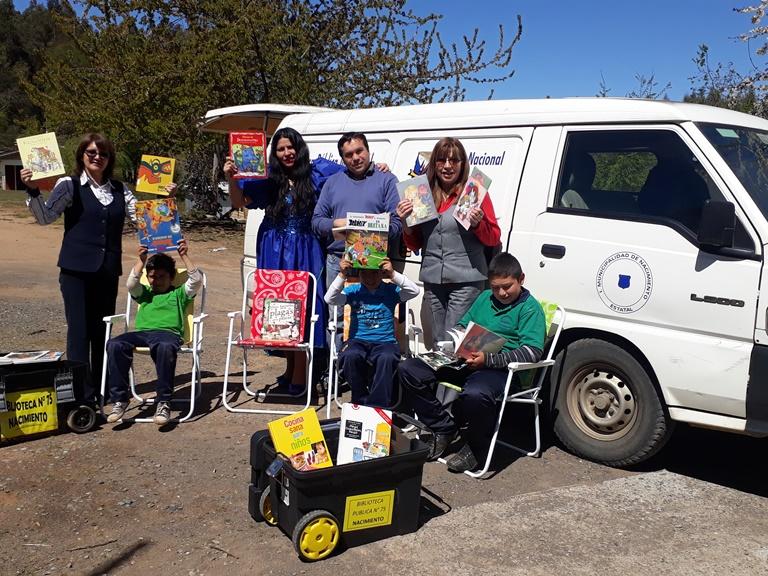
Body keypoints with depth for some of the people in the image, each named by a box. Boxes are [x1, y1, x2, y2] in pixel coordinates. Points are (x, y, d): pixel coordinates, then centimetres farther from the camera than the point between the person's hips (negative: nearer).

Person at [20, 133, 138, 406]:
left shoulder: (119, 189, 10)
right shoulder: (70, 185, -2)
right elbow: (45, 216, -10)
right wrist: (32, 191, -25)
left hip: (108, 271, 4)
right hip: (77, 270, -4)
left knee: (102, 332, 11)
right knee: (79, 332, -4)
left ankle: (102, 389, 22)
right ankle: (83, 395, 1)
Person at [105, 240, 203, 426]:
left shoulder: (179, 294, 25)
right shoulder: (145, 294, 32)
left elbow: (196, 280, 10)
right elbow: (131, 284, 12)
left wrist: (184, 256, 6)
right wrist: (141, 260, 7)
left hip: (168, 332, -3)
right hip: (141, 333, 4)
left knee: (165, 347, -42)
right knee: (114, 344, -29)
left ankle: (164, 402, -37)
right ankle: (119, 399, -25)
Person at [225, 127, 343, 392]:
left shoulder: (317, 171, 4)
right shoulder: (268, 180, 5)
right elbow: (239, 201, 7)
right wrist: (231, 178, -8)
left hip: (306, 252, -2)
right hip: (276, 253, 2)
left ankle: (300, 372, 5)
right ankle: (289, 367, 21)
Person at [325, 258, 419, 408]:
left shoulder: (391, 290, 5)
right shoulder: (353, 291, 7)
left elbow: (414, 291, -9)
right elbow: (330, 299, -6)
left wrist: (393, 274, -18)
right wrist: (342, 275, -16)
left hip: (385, 342, -1)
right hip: (357, 340, 1)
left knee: (387, 358, -36)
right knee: (350, 356, -34)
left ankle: (377, 405, -23)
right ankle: (361, 400, -14)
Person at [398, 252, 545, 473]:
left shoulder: (530, 307, -1)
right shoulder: (485, 297, 21)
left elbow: (532, 352, -13)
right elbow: (462, 326, 30)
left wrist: (488, 359, -22)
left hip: (501, 368, -7)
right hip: (466, 361, 7)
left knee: (475, 394, -43)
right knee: (408, 369, -6)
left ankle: (475, 448, -9)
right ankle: (443, 429, 5)